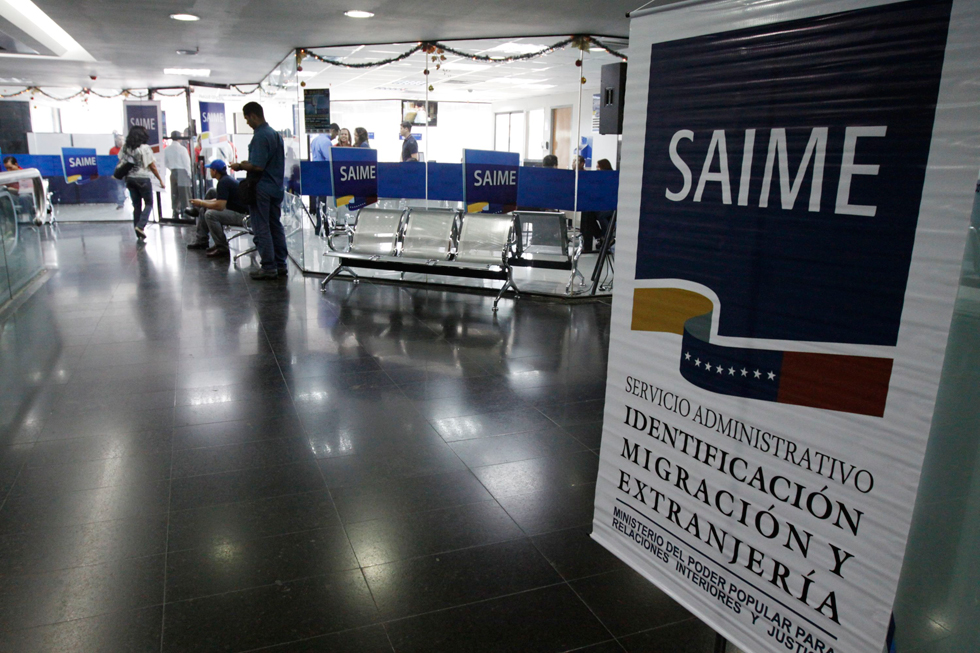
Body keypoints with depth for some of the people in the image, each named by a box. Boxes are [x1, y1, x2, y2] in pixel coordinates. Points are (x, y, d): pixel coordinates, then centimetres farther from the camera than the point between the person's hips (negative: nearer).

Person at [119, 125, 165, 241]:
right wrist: (161, 180, -4)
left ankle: (139, 233, 14)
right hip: (143, 179, -5)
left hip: (130, 179, 5)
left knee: (136, 205, 12)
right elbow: (152, 166, -11)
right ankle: (140, 226, -11)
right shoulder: (144, 148, -12)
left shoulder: (125, 147, 4)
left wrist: (126, 178, 15)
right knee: (149, 203, 8)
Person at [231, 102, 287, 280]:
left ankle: (268, 267, 1)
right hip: (276, 188, 9)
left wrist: (240, 166, -6)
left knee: (262, 229, -2)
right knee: (276, 227, 12)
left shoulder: (260, 137, -17)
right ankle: (280, 265, 17)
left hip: (261, 190, -9)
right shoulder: (275, 134, 12)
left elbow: (258, 166, -23)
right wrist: (246, 164, 17)